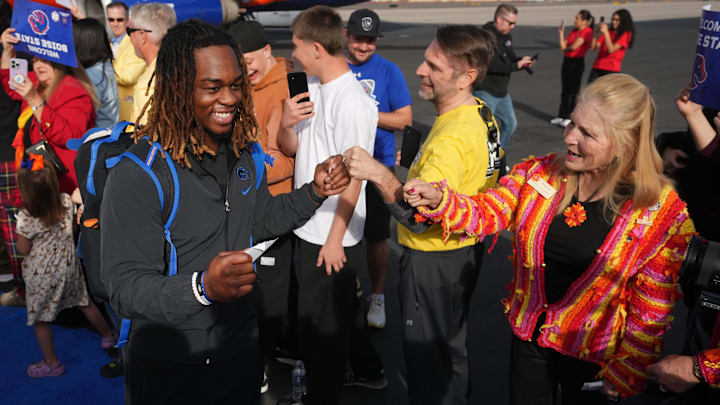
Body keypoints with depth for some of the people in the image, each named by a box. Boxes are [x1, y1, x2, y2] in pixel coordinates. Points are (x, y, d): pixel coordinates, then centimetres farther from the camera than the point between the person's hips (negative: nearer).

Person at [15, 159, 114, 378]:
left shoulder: (26, 218, -26)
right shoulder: (66, 202, -13)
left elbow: (23, 249, -11)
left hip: (41, 275, -5)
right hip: (68, 267, 5)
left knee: (39, 319, 14)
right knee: (84, 303, 24)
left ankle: (52, 363, 25)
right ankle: (108, 335, 42)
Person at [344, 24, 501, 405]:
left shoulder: (452, 138, -31)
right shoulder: (481, 114, 0)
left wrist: (379, 174, -45)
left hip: (434, 261, -10)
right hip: (463, 249, 10)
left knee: (426, 357, 10)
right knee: (452, 345, 28)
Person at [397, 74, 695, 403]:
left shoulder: (662, 211, -18)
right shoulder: (540, 173, -8)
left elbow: (652, 309, -12)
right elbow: (485, 214, -8)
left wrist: (625, 372, -7)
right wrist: (438, 199, -28)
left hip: (592, 355, -3)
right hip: (528, 336, 3)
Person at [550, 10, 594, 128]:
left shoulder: (587, 31, -12)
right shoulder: (574, 31, 13)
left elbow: (574, 46, -20)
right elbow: (563, 45, 7)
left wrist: (565, 47, 0)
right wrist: (561, 33, 2)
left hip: (577, 62, -8)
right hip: (567, 61, 8)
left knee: (573, 92, -1)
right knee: (565, 90, 13)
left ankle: (570, 118, 5)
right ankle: (561, 116, 20)